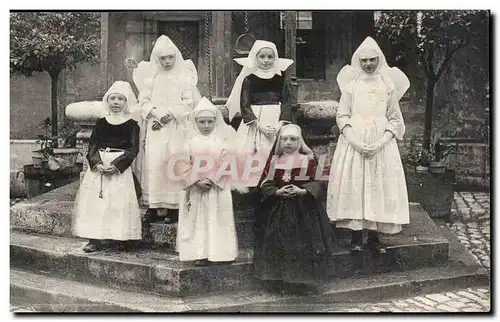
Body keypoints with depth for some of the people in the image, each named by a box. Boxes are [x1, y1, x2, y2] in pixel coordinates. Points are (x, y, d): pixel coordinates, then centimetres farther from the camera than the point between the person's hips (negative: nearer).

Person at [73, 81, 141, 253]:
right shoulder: (101, 123, 12)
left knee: (120, 201, -10)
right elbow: (93, 145, 6)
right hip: (98, 167, 3)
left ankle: (122, 238, -2)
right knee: (94, 200, -3)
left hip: (121, 169, -3)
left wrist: (116, 165, -17)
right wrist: (96, 163, -12)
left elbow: (133, 149, -5)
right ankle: (94, 239, 1)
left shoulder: (131, 125, 2)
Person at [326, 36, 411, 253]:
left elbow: (395, 119, 5)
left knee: (379, 185, 0)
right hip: (353, 142, 0)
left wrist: (381, 142, -11)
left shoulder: (388, 84, 6)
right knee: (353, 184, -3)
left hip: (381, 144, 1)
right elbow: (342, 116, 2)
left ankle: (374, 237, 8)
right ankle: (356, 236, 5)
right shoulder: (351, 84, 5)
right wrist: (355, 141, -13)